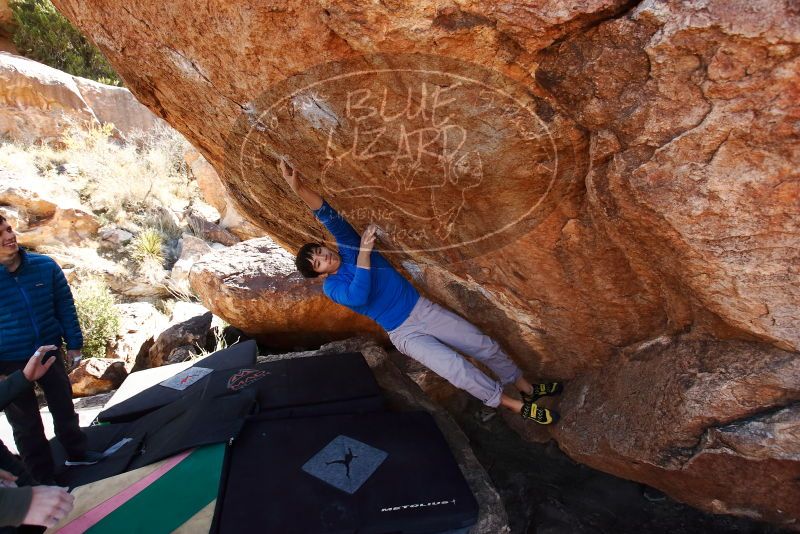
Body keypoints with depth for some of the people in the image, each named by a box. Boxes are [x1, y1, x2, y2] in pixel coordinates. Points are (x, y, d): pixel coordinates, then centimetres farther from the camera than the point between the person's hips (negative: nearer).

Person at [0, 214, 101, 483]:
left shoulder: (45, 266, -10)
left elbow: (65, 307, 0)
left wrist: (74, 344, 2)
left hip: (49, 352, 2)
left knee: (64, 407, 18)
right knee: (26, 423, 12)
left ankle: (77, 452, 40)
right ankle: (44, 477, 29)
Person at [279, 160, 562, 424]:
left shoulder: (348, 247, 1)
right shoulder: (332, 288, -6)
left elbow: (331, 218, -16)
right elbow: (359, 297, -27)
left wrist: (301, 189, -29)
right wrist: (364, 253, -31)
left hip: (423, 309, 3)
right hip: (404, 334, -3)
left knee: (486, 346, 3)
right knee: (458, 370, -18)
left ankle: (527, 387, 26)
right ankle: (517, 405, 2)